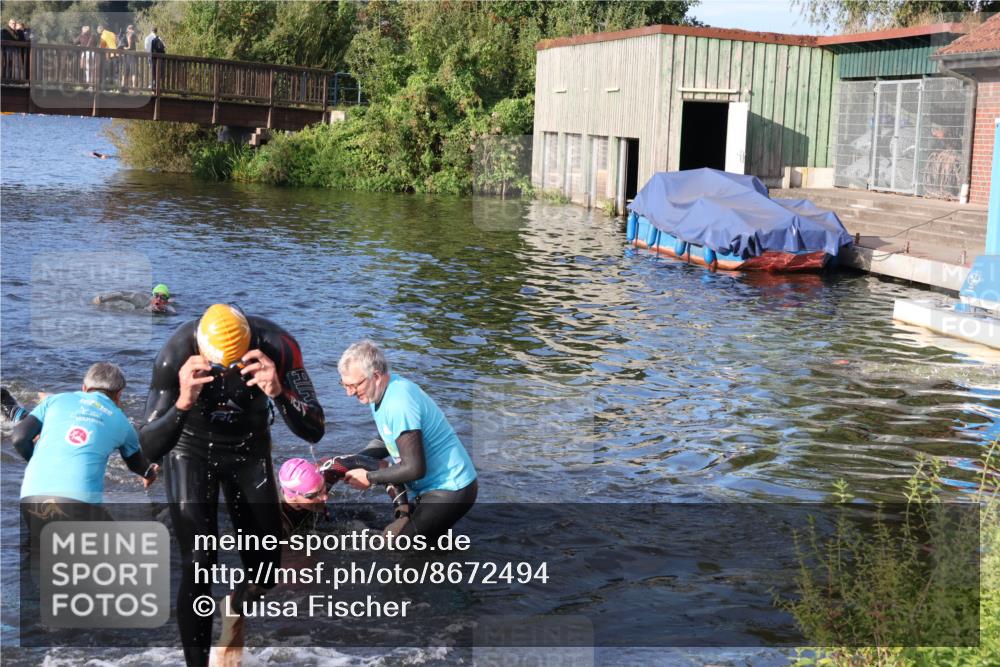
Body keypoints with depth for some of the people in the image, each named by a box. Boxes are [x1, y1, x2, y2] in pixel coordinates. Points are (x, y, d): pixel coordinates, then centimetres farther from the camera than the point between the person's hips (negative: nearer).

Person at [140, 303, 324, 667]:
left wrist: (279, 393, -47)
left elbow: (314, 431, -28)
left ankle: (236, 607, 40)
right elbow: (149, 448, -31)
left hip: (249, 449, 2)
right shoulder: (177, 354, -31)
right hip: (191, 449, -2)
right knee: (198, 564, -15)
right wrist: (182, 404, -50)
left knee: (265, 568, 4)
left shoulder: (276, 347, -28)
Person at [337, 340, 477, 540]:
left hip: (450, 491, -10)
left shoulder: (399, 404, -27)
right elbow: (386, 442, 16)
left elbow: (415, 469, -27)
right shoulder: (382, 391, 3)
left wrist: (368, 478, -15)